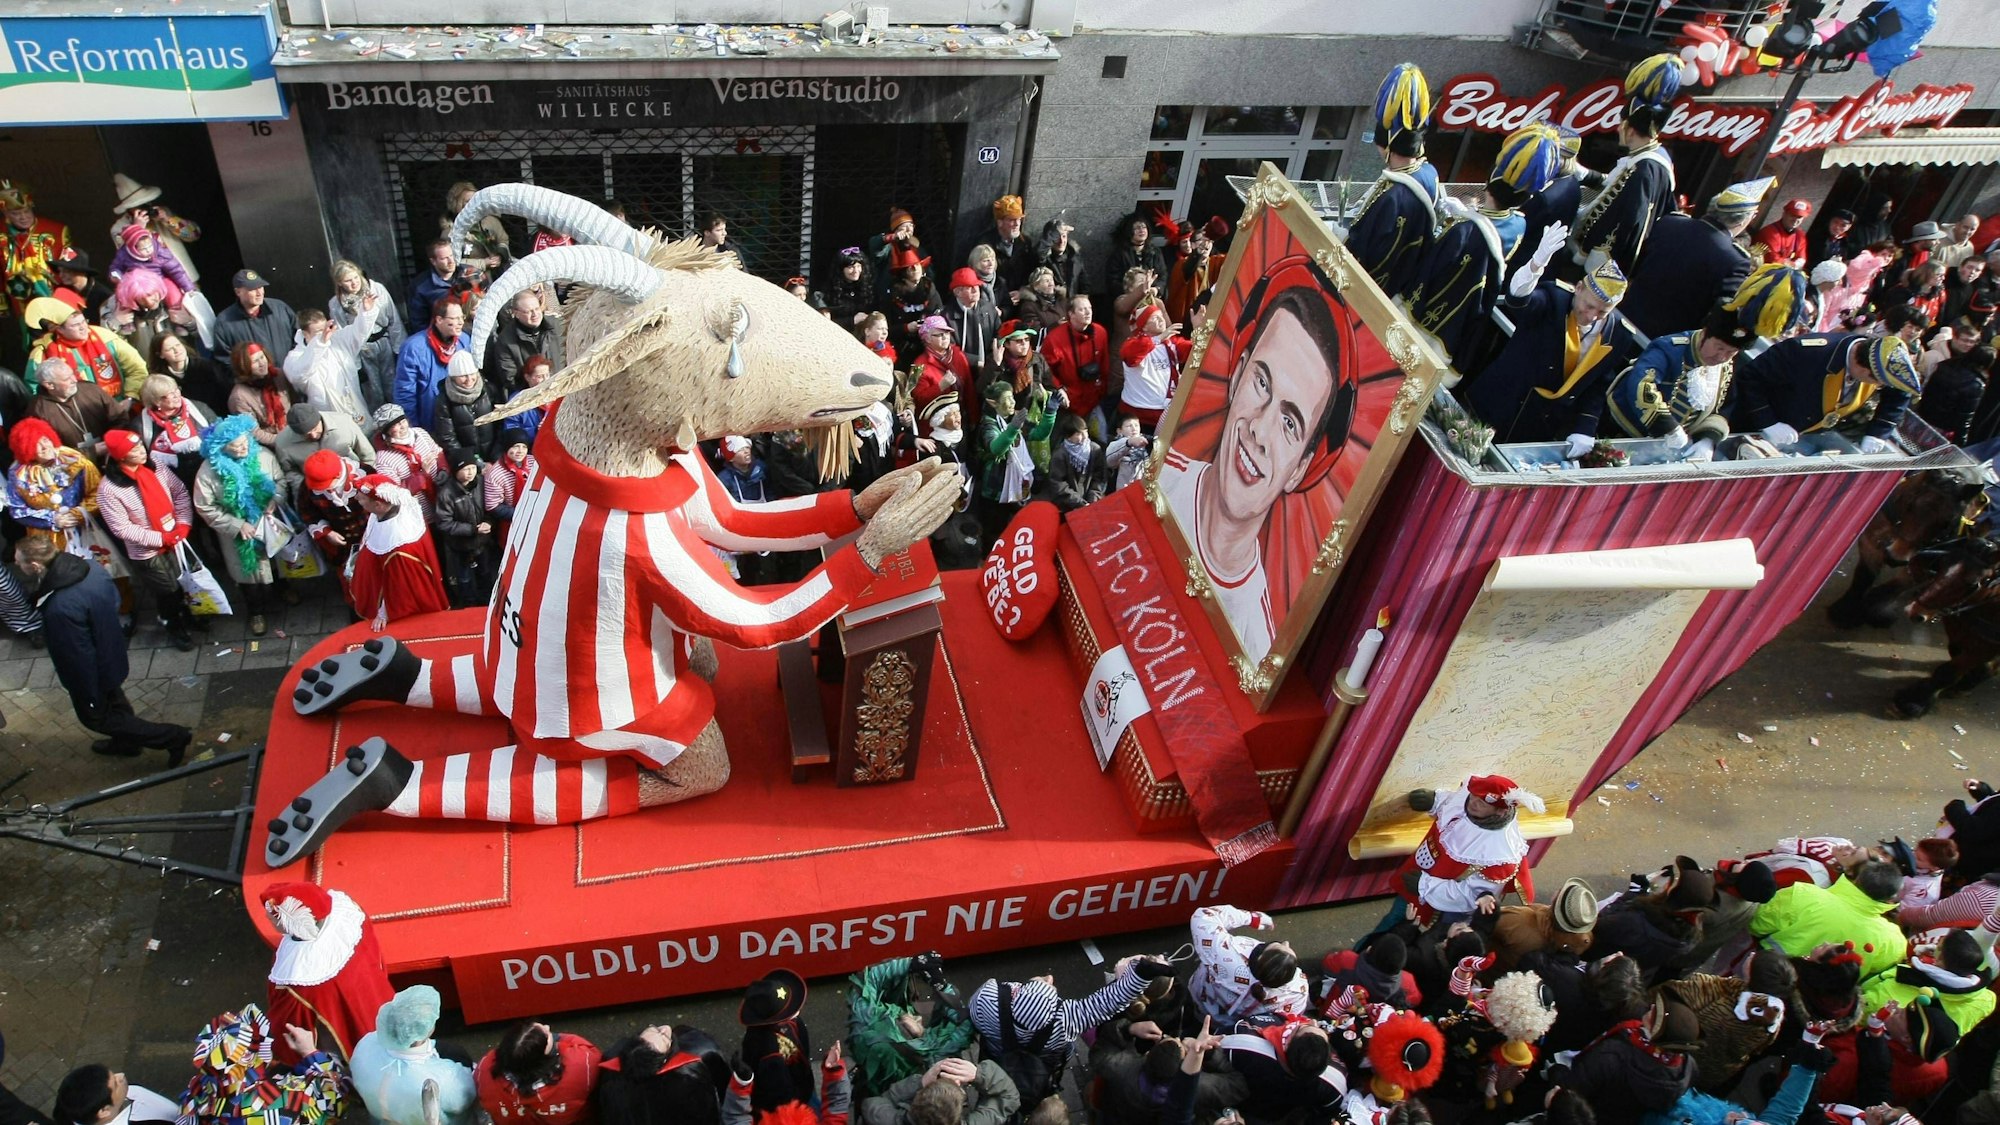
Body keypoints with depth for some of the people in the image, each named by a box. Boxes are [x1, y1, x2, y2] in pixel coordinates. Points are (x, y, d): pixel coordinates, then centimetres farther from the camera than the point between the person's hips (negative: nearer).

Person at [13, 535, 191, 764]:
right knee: (114, 701, 31)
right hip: (112, 656, 8)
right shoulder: (90, 567, -16)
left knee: (95, 716, 17)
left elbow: (77, 658, -29)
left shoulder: (60, 609, -40)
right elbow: (115, 599, 4)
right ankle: (126, 742, 55)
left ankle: (173, 737, 15)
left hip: (92, 673, -8)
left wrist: (88, 696, -16)